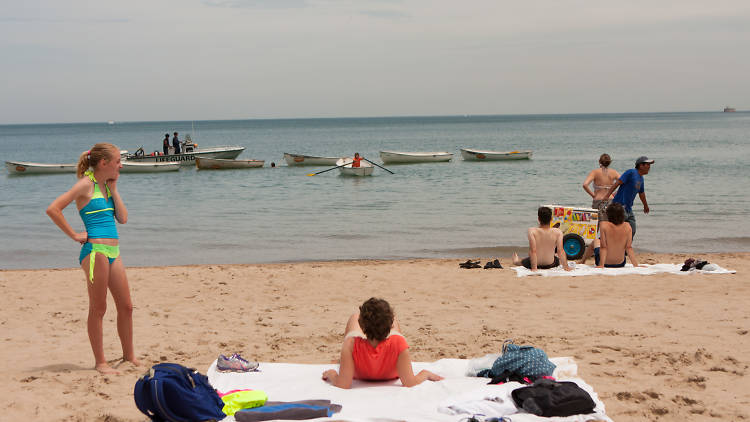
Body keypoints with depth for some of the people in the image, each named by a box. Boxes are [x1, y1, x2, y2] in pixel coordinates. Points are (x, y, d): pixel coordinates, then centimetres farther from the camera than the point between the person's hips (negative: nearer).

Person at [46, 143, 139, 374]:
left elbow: (122, 218, 9)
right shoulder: (86, 184, -9)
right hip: (95, 251, -8)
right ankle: (100, 362, 10)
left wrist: (113, 189, 5)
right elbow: (53, 209, -18)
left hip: (112, 252, 8)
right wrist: (74, 235, -12)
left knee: (126, 307, 11)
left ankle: (129, 356, 24)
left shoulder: (106, 185, 14)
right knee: (98, 309, 1)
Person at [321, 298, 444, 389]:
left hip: (359, 375, 0)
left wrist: (331, 374, -19)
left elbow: (343, 385, -40)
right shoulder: (398, 343, -45)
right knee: (393, 319, 26)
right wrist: (425, 374, -17)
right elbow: (409, 383, -37)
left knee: (354, 317, 25)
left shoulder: (351, 344, -47)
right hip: (390, 376, 0)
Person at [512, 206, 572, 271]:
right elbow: (560, 250, -22)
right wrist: (565, 266, -20)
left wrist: (534, 267, -26)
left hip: (537, 264, -1)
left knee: (523, 261, 36)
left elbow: (533, 251, -27)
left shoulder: (532, 231, -22)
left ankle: (516, 261, 68)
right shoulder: (557, 232, -17)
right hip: (550, 265, 1)